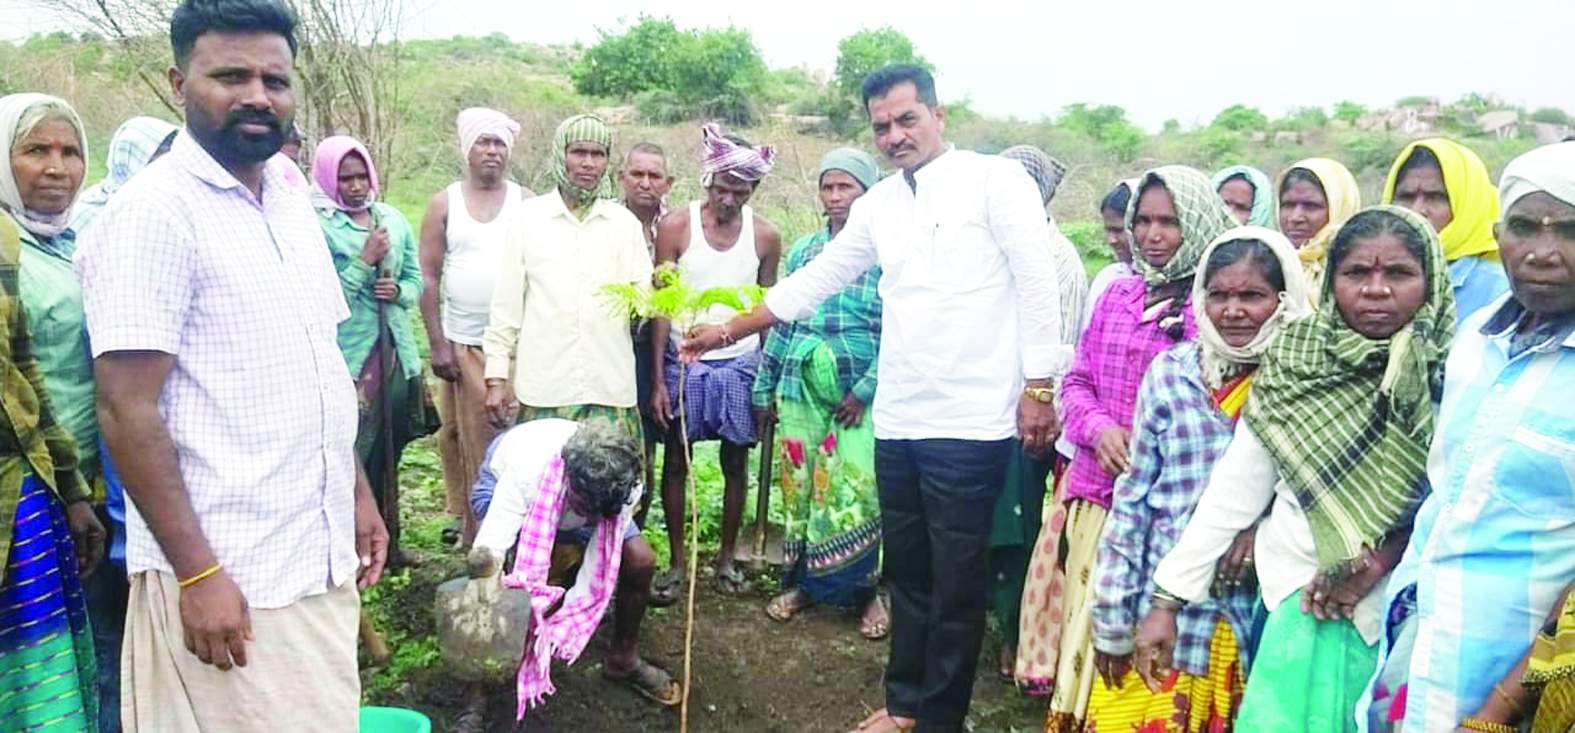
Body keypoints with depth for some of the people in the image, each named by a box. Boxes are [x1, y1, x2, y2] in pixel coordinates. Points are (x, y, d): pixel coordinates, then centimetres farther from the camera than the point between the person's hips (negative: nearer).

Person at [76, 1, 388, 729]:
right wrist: (196, 573, -19)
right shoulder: (153, 212, -13)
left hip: (317, 558, 7)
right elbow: (126, 409, -17)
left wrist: (357, 492, 15)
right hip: (227, 573, -7)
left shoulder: (291, 201, 10)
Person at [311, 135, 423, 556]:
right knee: (353, 456, -3)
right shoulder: (319, 226, -8)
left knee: (389, 455, 14)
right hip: (349, 359, -5)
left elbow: (416, 280, 16)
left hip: (396, 353, 6)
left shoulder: (393, 220, 9)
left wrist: (398, 291, -5)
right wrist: (365, 261, -15)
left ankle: (387, 541, 27)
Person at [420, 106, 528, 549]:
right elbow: (429, 277, 2)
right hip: (462, 342, 1)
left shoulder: (526, 203, 5)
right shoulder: (444, 204, 5)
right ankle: (465, 516, 17)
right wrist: (437, 344, -5)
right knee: (464, 434, 4)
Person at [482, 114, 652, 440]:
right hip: (542, 387, -1)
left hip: (611, 389, 1)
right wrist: (497, 376, 1)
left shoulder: (624, 222, 9)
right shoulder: (529, 217, 5)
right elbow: (506, 303, 5)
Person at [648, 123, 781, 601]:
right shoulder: (675, 227, -7)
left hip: (740, 364, 1)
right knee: (675, 463, 6)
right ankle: (677, 559, 20)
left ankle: (727, 556, 24)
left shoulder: (766, 237, -2)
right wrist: (657, 380, -9)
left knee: (736, 464, 9)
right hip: (682, 362, -1)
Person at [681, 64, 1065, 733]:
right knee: (907, 571, 17)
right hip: (897, 424, 6)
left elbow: (1038, 284, -7)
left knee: (957, 581, 5)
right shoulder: (877, 206, 13)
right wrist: (729, 330, 19)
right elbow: (813, 281, 18)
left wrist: (1038, 387, -11)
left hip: (971, 425, -6)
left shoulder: (995, 180, -4)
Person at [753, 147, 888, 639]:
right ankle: (800, 582, 23)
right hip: (800, 389, 4)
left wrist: (865, 390, -14)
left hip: (858, 393, -4)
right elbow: (781, 322, 14)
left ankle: (865, 591, 11)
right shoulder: (802, 251, 10)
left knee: (856, 495, -5)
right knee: (799, 488, 9)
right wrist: (763, 389, 12)